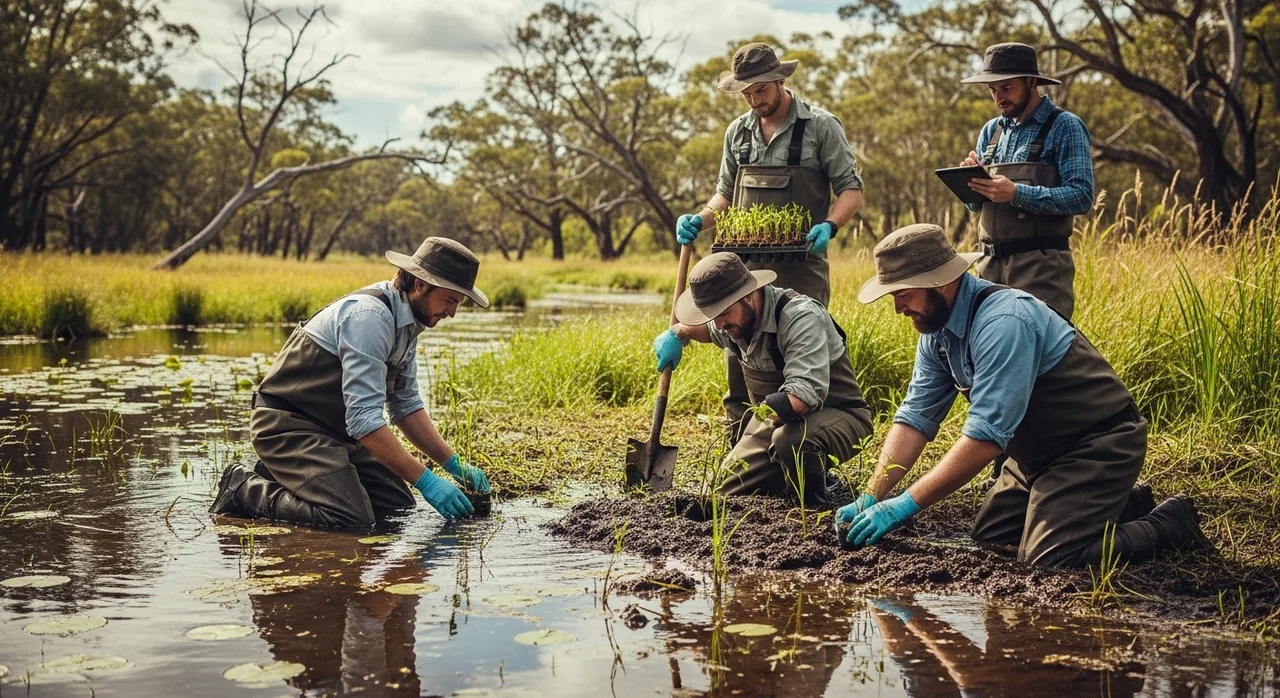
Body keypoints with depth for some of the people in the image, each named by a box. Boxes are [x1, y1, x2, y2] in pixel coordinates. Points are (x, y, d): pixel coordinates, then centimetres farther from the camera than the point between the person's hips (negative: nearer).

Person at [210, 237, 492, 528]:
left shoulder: (405, 321, 5)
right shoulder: (369, 316, -25)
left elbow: (406, 405, 13)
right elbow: (363, 418, -31)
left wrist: (454, 463, 1)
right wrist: (426, 480, -29)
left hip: (334, 429, 10)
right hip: (289, 425, -10)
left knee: (398, 507, 5)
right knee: (351, 519, -24)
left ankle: (279, 477, 16)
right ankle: (244, 488, -4)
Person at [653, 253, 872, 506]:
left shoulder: (801, 318, -29)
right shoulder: (737, 319, -2)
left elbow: (807, 391, -41)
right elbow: (706, 328, 25)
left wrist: (775, 407, -56)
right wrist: (677, 333, 5)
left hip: (835, 414, -7)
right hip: (776, 418, 8)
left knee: (792, 439, -41)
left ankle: (813, 510, -13)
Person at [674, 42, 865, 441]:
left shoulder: (820, 127, -2)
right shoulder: (738, 133, 13)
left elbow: (851, 189, -1)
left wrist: (829, 226, -19)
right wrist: (700, 220, 2)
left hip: (800, 264, -5)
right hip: (745, 264, 5)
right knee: (738, 355, 5)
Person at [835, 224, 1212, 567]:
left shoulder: (1003, 321, -31)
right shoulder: (937, 329, -2)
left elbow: (986, 435, -34)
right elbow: (914, 418, 0)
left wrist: (906, 505, -32)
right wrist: (871, 498, -12)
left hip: (1096, 447, -9)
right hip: (1040, 452, 10)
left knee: (1049, 558, -21)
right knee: (988, 536, 11)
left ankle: (1169, 524, 2)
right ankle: (1120, 505, 23)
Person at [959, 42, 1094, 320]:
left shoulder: (1064, 126, -3)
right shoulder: (992, 130, 15)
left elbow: (1082, 196, -14)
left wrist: (1016, 193, -22)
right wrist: (971, 178, -4)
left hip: (1041, 265, -6)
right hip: (991, 265, 6)